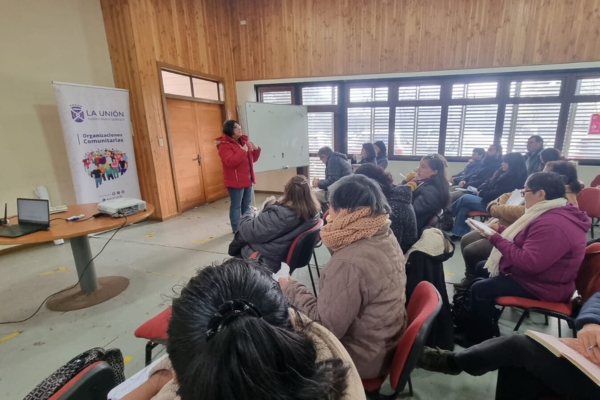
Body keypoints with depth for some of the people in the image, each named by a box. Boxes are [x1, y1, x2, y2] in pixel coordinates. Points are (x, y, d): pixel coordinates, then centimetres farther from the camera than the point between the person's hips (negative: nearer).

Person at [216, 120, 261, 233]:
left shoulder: (244, 141, 14)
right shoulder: (224, 145, -10)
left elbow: (252, 159, 17)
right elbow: (230, 161, -24)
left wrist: (256, 149, -1)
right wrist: (243, 151, -23)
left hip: (247, 179, 8)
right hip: (235, 181, -8)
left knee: (246, 204, 14)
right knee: (236, 205, -4)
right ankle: (236, 229, 4)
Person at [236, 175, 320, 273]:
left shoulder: (279, 215, -36)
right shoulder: (315, 212, -13)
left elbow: (246, 232, -25)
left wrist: (251, 213, -7)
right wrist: (272, 206, 2)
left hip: (267, 261, -7)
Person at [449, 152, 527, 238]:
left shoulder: (514, 178, -17)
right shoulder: (504, 172, 12)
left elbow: (496, 194, -23)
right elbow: (489, 182, 16)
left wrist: (482, 193, -11)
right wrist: (480, 190, -1)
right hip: (488, 199, 9)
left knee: (465, 198, -13)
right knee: (464, 207, -7)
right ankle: (459, 233, -4)